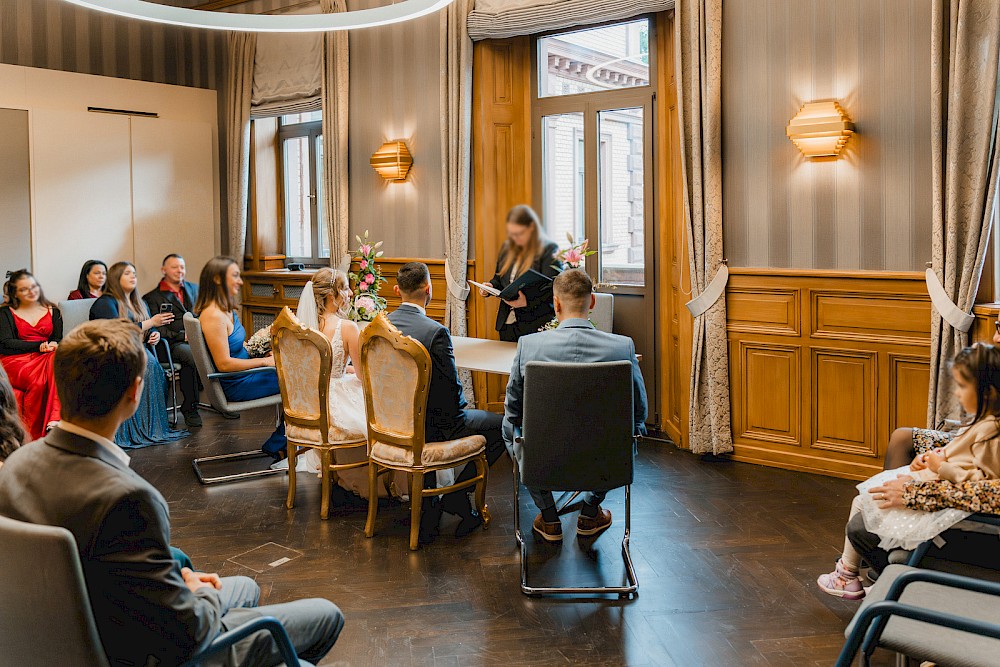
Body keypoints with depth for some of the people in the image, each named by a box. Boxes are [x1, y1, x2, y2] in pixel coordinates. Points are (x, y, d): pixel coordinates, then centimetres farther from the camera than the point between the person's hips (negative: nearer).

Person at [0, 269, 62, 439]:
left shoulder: (53, 311, 20)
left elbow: (58, 339, 12)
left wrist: (53, 346, -15)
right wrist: (39, 346, -14)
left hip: (45, 358, 2)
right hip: (14, 360, -2)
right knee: (37, 381, -36)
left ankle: (54, 420, -48)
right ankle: (33, 436, -31)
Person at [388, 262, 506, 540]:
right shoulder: (436, 332, -22)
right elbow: (452, 386, -15)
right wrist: (458, 408, 7)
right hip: (434, 425, -6)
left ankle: (428, 512, 32)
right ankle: (455, 496, 10)